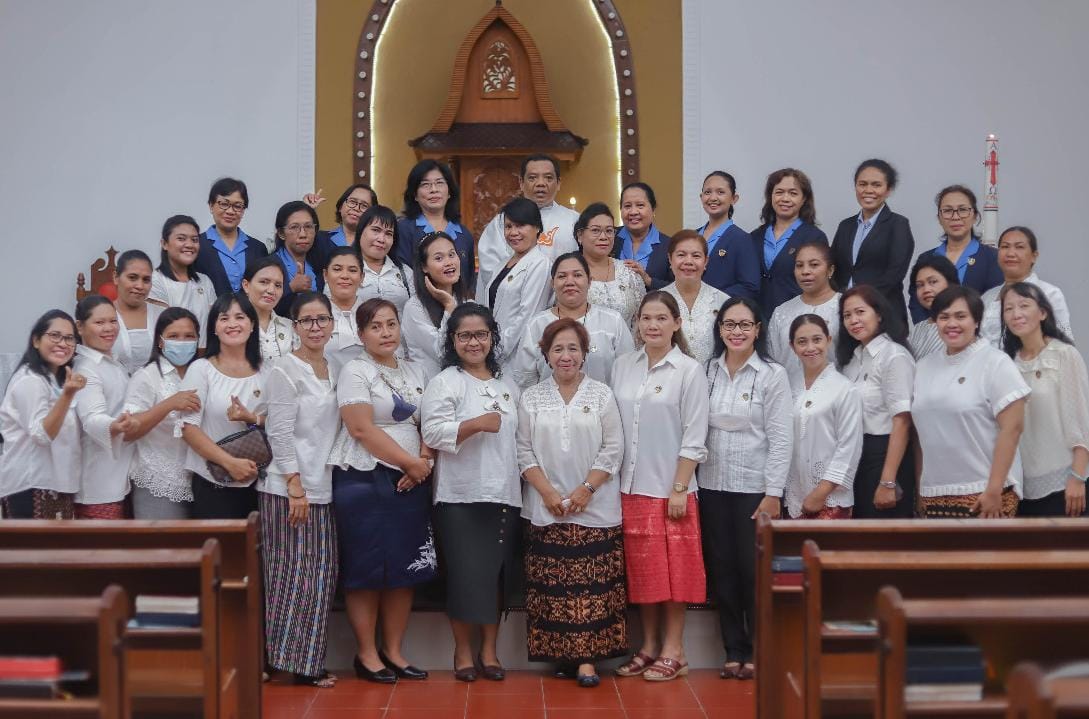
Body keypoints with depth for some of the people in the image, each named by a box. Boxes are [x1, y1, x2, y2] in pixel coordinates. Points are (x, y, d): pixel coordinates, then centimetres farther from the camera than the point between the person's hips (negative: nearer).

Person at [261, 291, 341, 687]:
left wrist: (315, 484, 12)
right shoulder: (285, 369, -9)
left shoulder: (333, 370, 14)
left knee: (321, 576, 8)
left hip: (323, 488, 8)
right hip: (289, 488, -7)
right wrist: (295, 486, -18)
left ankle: (307, 662, 16)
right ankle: (287, 659, 4)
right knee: (293, 574, -4)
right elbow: (279, 432, -14)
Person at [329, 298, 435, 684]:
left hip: (409, 482, 6)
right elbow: (362, 428, -15)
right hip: (365, 480, -6)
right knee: (366, 569, -2)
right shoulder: (355, 371, -6)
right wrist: (411, 462, -14)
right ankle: (366, 653, 8)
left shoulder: (413, 372, 14)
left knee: (405, 567, 6)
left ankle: (393, 650, 16)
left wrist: (424, 460, -6)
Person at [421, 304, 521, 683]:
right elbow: (433, 432, -14)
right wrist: (477, 424, -25)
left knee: (498, 573, 7)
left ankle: (489, 650, 19)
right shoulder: (444, 383, -2)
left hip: (504, 494, 5)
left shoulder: (507, 386, 17)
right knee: (466, 574, -4)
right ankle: (463, 651, 11)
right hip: (461, 495, -5)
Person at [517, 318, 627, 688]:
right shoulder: (531, 398, 8)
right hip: (545, 509, 1)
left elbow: (613, 449, 0)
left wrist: (585, 490, -9)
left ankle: (587, 657, -3)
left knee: (592, 584, -5)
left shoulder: (602, 394, 4)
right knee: (552, 584, 0)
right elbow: (524, 452, 4)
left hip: (595, 508, -1)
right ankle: (561, 654, 8)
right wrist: (548, 492, -8)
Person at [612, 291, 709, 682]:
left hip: (670, 488, -4)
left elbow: (694, 437, -7)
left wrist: (679, 489, -12)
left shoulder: (689, 370, -5)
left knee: (672, 569, 1)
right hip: (630, 486, 4)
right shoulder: (622, 366, 7)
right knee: (641, 569, 9)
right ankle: (649, 646, 19)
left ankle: (673, 651, 9)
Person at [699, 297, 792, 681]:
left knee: (754, 570, 1)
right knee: (721, 570, 7)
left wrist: (773, 494, -12)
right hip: (713, 486, 4)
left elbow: (781, 438, -7)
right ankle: (734, 650, 17)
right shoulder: (708, 372, 7)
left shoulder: (773, 375, -4)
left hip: (755, 487, -4)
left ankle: (759, 651, 13)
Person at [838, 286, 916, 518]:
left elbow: (902, 422, -17)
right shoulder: (852, 357, 14)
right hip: (854, 458, 8)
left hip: (884, 456, -8)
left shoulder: (895, 356, -11)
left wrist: (888, 482, -22)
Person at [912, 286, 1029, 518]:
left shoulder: (995, 363, -3)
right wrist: (919, 490, 10)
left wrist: (994, 490, -15)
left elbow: (1012, 428, -10)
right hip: (934, 494, 5)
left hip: (983, 494, -5)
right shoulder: (925, 366, 13)